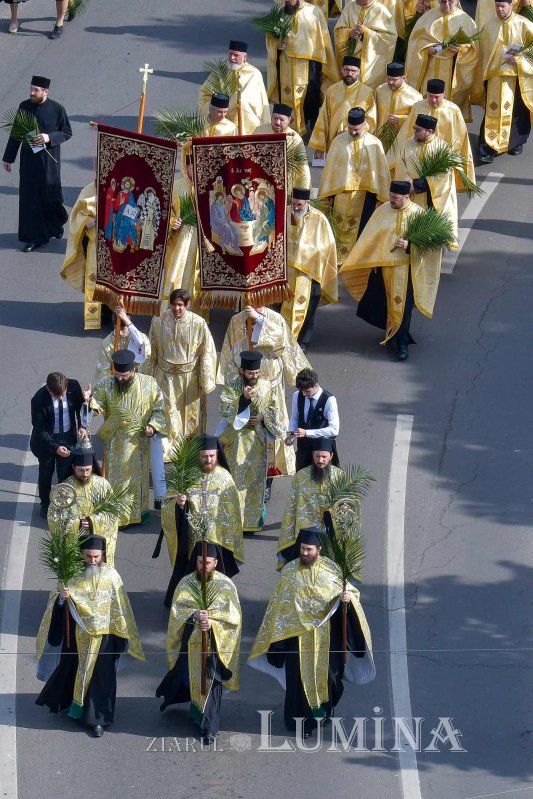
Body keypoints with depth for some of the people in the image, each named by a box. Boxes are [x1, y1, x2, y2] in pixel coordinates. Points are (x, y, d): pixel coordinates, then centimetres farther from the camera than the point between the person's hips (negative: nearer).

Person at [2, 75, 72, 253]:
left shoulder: (56, 109, -9)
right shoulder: (24, 107, 0)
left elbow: (67, 132, -1)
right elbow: (15, 134, 8)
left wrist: (49, 137, -20)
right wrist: (8, 158, 10)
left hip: (48, 160, -3)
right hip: (29, 159, 3)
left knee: (49, 195, 3)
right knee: (30, 197, 2)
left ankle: (57, 221, 35)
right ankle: (35, 237, 9)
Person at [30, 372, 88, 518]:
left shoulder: (74, 387, -20)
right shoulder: (39, 399, -29)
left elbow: (81, 405, 2)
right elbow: (39, 429, -23)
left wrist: (82, 426, -13)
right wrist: (55, 447, -32)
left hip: (68, 437, 2)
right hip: (46, 440, -2)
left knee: (66, 473, 8)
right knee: (45, 473, 16)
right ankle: (45, 504, 39)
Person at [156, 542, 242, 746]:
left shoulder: (225, 585, -7)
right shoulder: (186, 583, -3)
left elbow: (233, 616, -11)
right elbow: (177, 609, -11)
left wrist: (212, 622, -26)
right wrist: (194, 615, -30)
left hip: (215, 643, -2)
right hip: (190, 642, 2)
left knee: (210, 682, 0)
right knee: (189, 677, 16)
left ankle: (208, 727, 10)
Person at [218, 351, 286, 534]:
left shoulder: (266, 386, 1)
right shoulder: (232, 386, -9)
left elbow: (272, 409, 11)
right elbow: (225, 410, -18)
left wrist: (263, 417, -9)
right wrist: (243, 398, -29)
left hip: (258, 439, 4)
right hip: (237, 438, -3)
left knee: (256, 478, 9)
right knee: (236, 478, -5)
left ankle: (253, 518, 19)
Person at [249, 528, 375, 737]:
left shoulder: (330, 569, -3)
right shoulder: (290, 571, -4)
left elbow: (349, 591, 4)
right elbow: (279, 606, 2)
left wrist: (348, 597, -21)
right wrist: (275, 632, 1)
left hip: (325, 634, 1)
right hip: (298, 633, -1)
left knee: (326, 671, 12)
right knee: (300, 674, 0)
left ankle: (324, 710, 33)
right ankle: (302, 719, 8)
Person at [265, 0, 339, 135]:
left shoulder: (315, 12, -4)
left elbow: (324, 42, 2)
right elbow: (270, 37, 12)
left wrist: (324, 67, 1)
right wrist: (277, 44, -11)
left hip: (309, 67, -2)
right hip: (286, 67, 2)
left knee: (311, 103, 2)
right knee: (287, 99, 4)